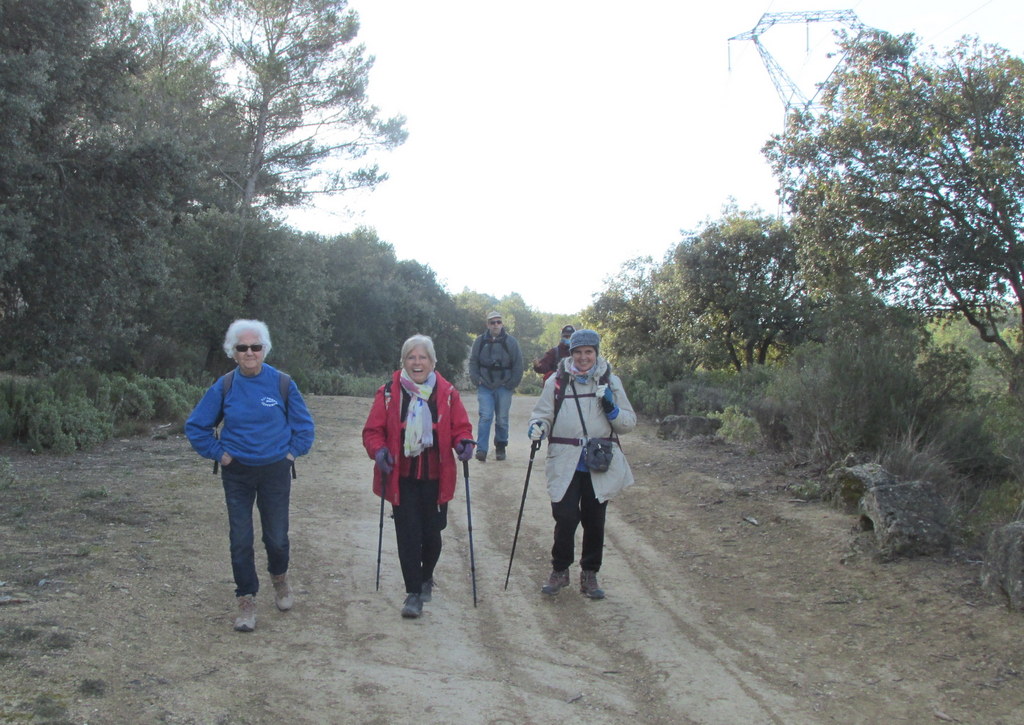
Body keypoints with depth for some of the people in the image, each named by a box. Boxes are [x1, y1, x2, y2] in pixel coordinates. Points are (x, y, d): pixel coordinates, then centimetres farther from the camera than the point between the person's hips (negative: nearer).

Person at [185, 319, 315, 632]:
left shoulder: (282, 383, -6)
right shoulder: (224, 386, -4)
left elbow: (303, 424, 6)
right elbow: (196, 426, 7)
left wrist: (293, 452, 0)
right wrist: (217, 452, 0)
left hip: (275, 472, -1)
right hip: (237, 474, 1)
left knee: (277, 537, 5)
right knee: (240, 540, 2)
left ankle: (279, 579, 37)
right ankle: (246, 602, 16)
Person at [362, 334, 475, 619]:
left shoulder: (447, 393, 1)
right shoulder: (388, 393, -2)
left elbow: (461, 426, 8)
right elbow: (373, 430, 1)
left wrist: (464, 442, -13)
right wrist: (378, 450, -18)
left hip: (435, 478, 1)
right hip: (401, 478, -1)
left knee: (431, 533, 10)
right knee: (408, 535, -2)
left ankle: (426, 577, 39)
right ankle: (413, 593, 11)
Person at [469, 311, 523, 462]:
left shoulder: (511, 342, 2)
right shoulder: (480, 341, 4)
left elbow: (518, 364, 3)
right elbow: (473, 362, 9)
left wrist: (512, 384, -3)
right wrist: (477, 380, -3)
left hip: (504, 387, 0)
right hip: (485, 387, 0)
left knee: (502, 419, 6)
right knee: (485, 417, -10)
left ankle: (500, 448, 20)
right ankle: (481, 450, -11)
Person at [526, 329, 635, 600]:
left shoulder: (610, 382, 5)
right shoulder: (557, 382, 2)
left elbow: (629, 423, 7)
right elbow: (542, 414, 8)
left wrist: (611, 408, -12)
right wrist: (538, 426, -14)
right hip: (565, 465, -2)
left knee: (594, 522, 10)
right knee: (566, 518, -7)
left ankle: (589, 575, 28)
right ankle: (559, 570, 16)